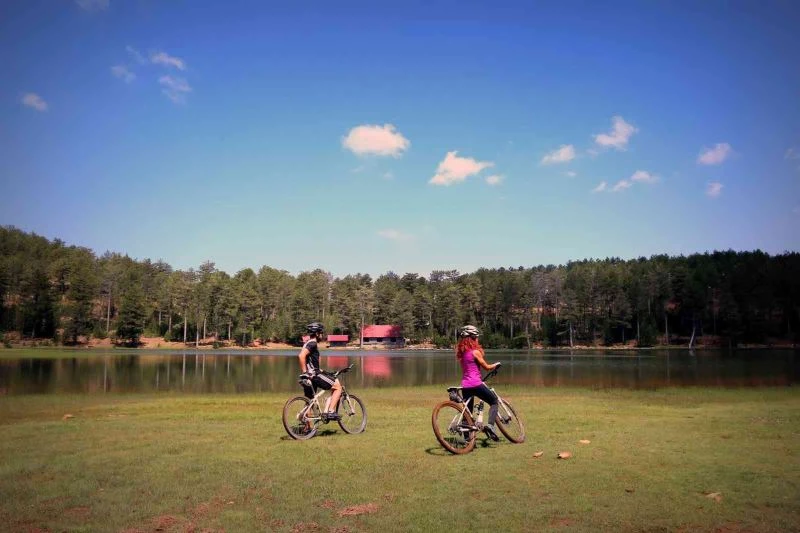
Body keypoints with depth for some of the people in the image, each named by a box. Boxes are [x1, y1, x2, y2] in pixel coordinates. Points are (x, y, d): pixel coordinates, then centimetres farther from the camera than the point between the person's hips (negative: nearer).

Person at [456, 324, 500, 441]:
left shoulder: (461, 353, 11)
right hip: (475, 384, -7)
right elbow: (487, 367, -2)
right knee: (494, 401, 11)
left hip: (465, 385, 7)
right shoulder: (475, 352, -9)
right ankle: (490, 425, -7)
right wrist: (496, 365, 17)